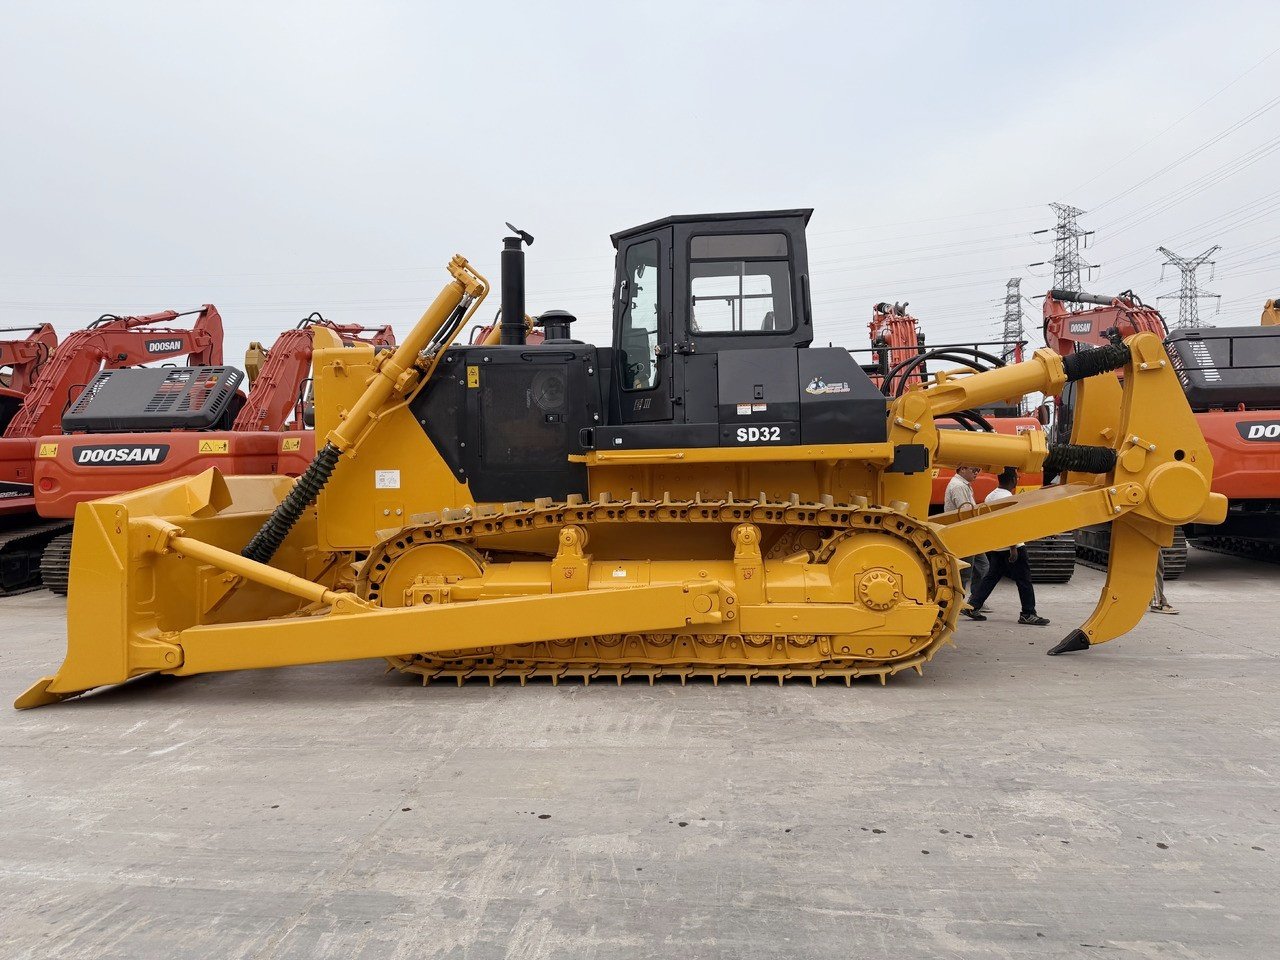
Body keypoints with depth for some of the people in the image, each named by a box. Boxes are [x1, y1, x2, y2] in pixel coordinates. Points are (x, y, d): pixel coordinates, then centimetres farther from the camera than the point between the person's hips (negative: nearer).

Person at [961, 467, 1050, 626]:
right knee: (1024, 580, 0)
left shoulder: (990, 496, 11)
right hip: (1010, 547, -9)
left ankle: (972, 606, 8)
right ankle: (1028, 614, 5)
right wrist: (1013, 548, -22)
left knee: (992, 576, 12)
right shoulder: (1007, 498, -18)